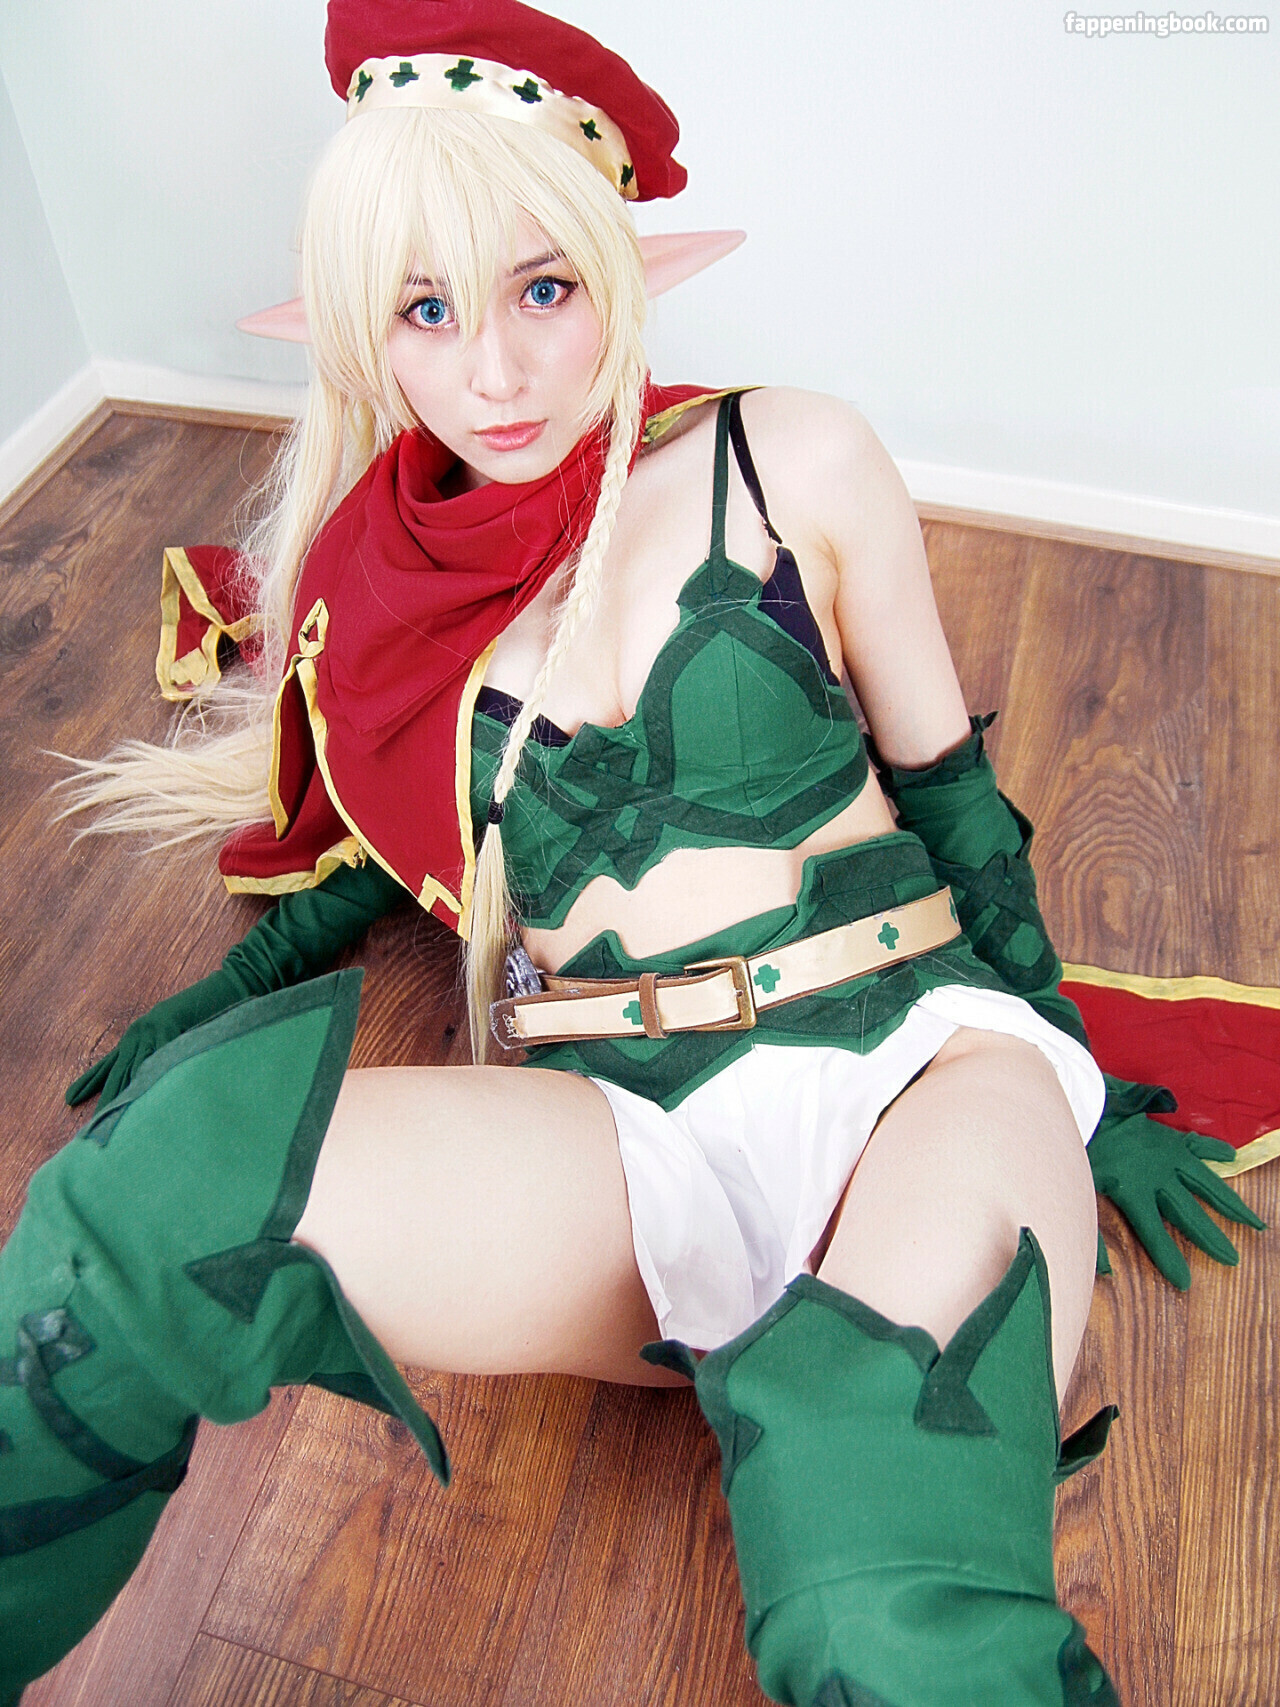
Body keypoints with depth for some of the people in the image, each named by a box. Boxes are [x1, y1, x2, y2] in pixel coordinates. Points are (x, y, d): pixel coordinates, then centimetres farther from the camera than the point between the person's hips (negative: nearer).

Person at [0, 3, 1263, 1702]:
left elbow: (947, 788, 10)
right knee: (186, 1157, -27)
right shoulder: (383, 576, 12)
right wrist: (223, 1003, 15)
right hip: (632, 1136, 2)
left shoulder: (792, 462, 4)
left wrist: (1076, 1086, 15)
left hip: (910, 1051, -1)